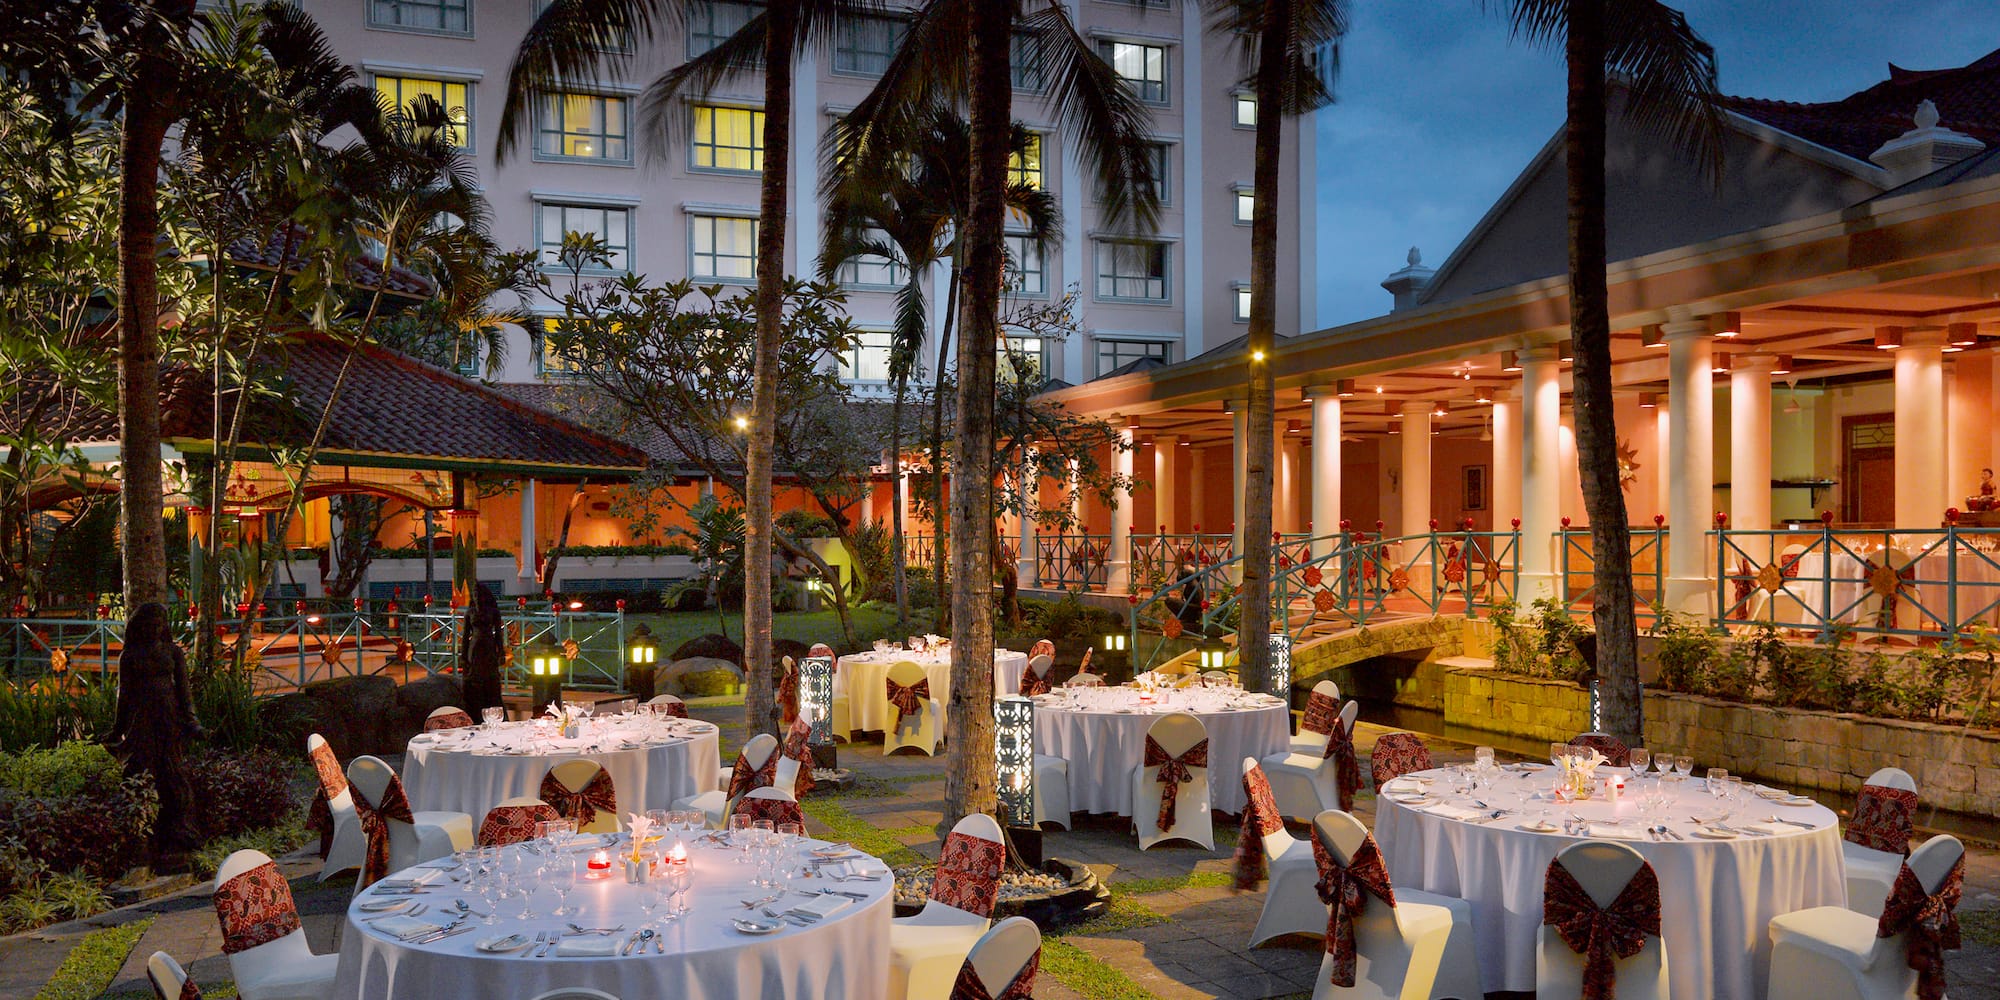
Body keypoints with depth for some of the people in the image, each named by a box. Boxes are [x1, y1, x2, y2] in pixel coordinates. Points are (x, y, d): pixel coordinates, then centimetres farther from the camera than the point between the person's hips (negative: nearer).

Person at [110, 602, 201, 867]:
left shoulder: (174, 653, 9)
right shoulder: (129, 656, 7)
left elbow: (183, 688, 9)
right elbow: (124, 693, 9)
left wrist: (190, 720, 1)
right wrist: (118, 730, 7)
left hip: (170, 718, 1)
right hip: (140, 720, 0)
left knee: (172, 777, -1)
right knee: (141, 778, -4)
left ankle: (174, 842, 4)